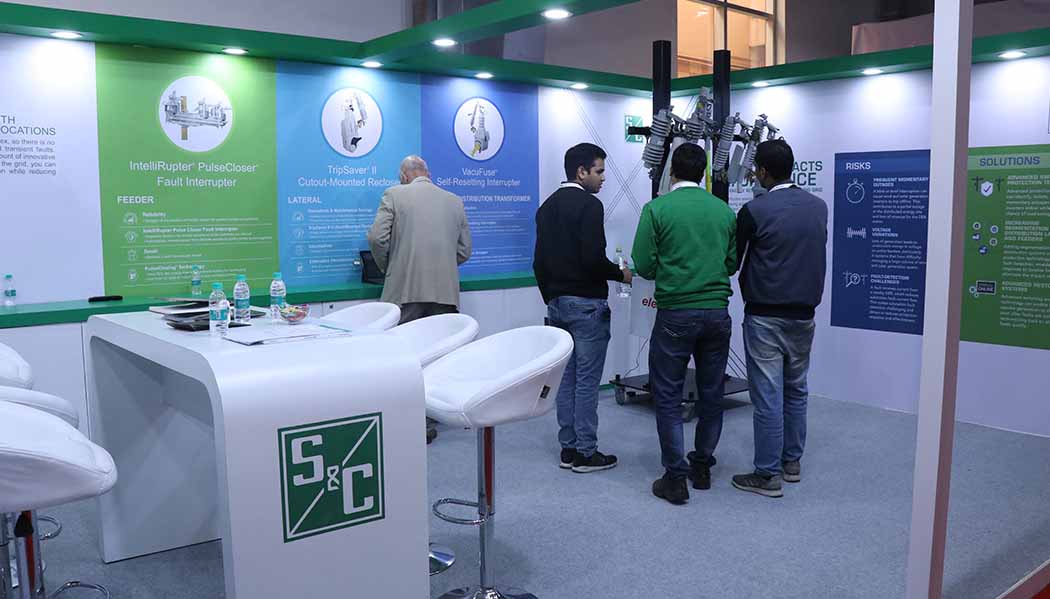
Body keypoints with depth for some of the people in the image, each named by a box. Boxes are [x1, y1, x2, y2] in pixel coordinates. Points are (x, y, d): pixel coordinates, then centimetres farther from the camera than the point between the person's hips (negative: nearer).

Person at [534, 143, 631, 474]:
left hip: (557, 303, 8)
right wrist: (620, 274, -4)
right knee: (587, 380, -1)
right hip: (586, 304, -8)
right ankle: (586, 453, 5)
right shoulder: (589, 204, -13)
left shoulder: (547, 206, 13)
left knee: (567, 377, 12)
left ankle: (568, 448, 18)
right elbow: (593, 258, -22)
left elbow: (539, 262, 15)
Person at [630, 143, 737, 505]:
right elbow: (732, 263, 9)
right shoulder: (724, 211, 5)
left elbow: (643, 265, -8)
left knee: (668, 397, 5)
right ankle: (702, 468, 26)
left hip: (675, 313, -4)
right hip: (717, 311, 4)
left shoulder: (657, 209, -6)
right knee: (711, 394, 15)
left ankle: (675, 478, 5)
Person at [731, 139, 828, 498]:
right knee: (796, 389, 16)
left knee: (768, 395, -1)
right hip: (804, 313, 6)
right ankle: (792, 462, 27)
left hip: (765, 316, -6)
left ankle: (768, 475, 5)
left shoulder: (755, 210, -12)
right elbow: (815, 254, 14)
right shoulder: (819, 207, 4)